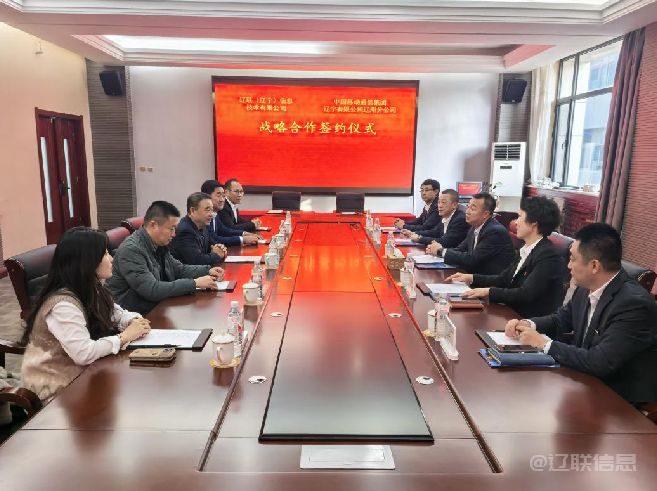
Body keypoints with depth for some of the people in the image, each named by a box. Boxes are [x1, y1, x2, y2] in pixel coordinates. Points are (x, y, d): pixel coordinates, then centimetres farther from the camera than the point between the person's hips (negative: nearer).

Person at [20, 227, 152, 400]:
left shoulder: (93, 289, 0)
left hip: (79, 371, 8)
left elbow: (116, 313, 11)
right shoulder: (63, 304, -28)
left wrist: (134, 321, -11)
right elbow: (84, 353, -35)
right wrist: (124, 337, -23)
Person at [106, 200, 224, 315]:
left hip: (157, 308, 8)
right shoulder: (131, 250, -21)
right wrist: (195, 283, -24)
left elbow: (178, 269, 18)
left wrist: (208, 271, 2)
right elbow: (152, 290, -27)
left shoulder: (160, 245, 4)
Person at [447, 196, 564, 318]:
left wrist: (489, 291, -22)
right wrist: (471, 278, 4)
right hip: (513, 312, 8)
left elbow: (526, 294, -24)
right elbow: (503, 279, 14)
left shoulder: (549, 255, -18)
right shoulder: (526, 250, 11)